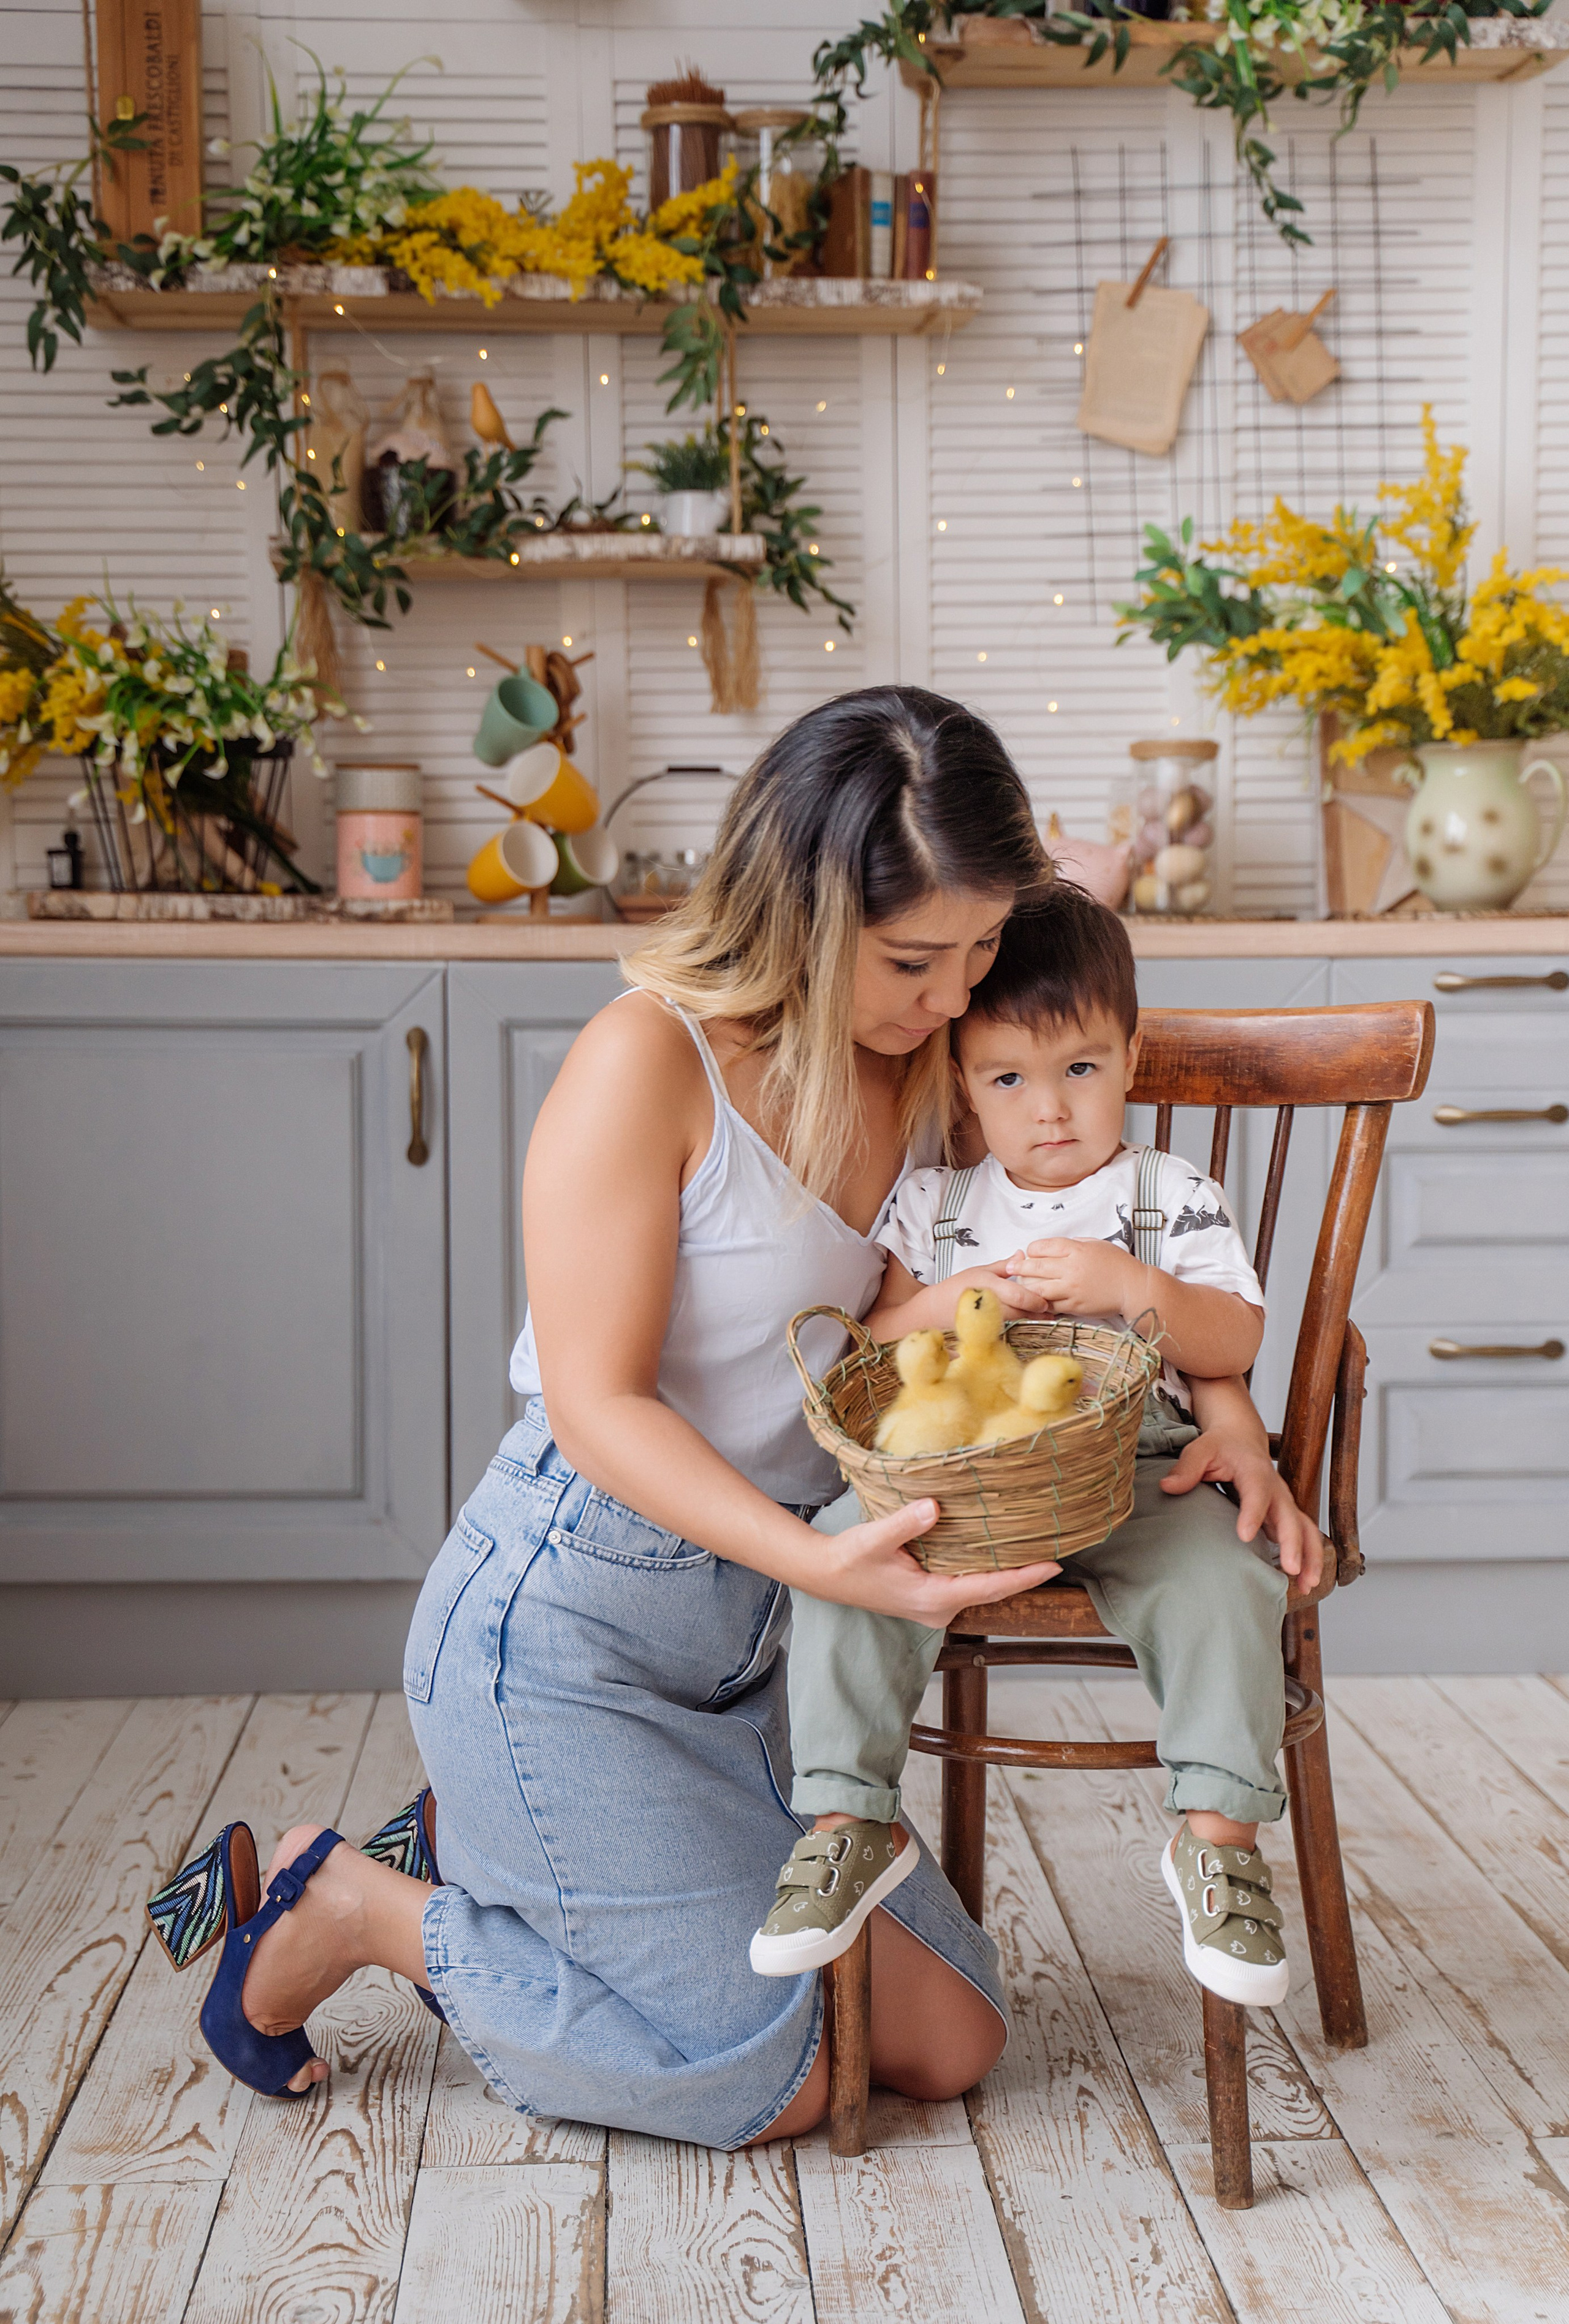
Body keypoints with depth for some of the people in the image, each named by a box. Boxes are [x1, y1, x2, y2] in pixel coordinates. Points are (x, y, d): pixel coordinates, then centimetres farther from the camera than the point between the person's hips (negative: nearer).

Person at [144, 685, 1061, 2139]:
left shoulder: (922, 1062, 1)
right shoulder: (649, 1062, -20)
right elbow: (598, 1405, -21)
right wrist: (819, 1560, -34)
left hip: (747, 1634, 8)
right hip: (566, 1622, -8)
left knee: (953, 2043, 9)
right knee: (773, 2077, -3)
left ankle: (485, 1866, 20)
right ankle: (337, 1909, 13)